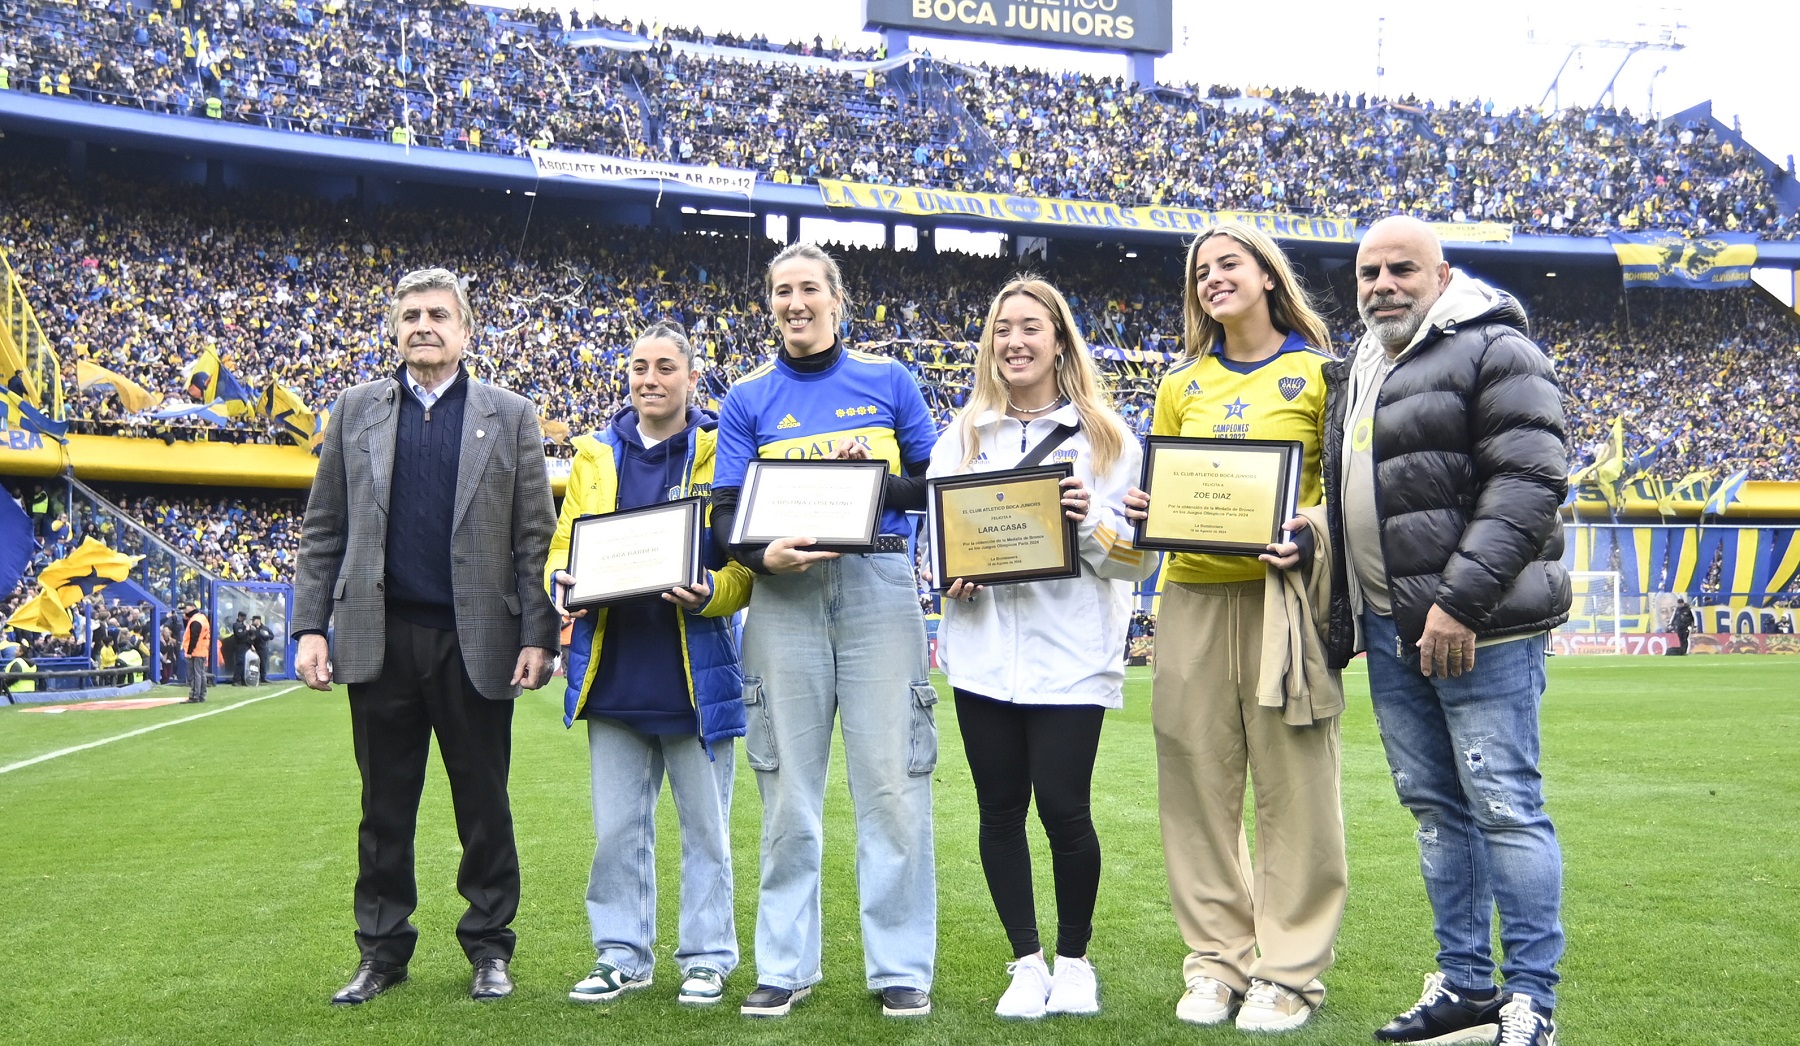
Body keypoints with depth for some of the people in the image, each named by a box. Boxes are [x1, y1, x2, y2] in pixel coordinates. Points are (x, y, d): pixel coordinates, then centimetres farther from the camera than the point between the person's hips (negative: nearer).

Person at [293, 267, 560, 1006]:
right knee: (385, 806, 9)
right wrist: (311, 626, 0)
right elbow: (324, 530, 9)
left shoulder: (511, 417, 5)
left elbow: (535, 536, 2)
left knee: (484, 805, 6)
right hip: (380, 639, 2)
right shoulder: (356, 410, 11)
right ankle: (382, 951, 20)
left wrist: (537, 635, -6)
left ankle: (489, 948, 18)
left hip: (475, 640, -1)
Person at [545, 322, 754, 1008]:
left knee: (705, 827, 6)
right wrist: (565, 580, -9)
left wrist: (711, 594, -24)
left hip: (696, 674, -3)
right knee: (617, 827, 8)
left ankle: (707, 957, 18)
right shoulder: (596, 455, 13)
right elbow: (562, 546, 13)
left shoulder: (721, 452, 1)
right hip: (615, 672, 4)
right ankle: (623, 956, 20)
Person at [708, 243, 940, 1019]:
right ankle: (786, 965, 15)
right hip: (785, 595, 1)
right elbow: (725, 513, 3)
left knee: (892, 779, -2)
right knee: (788, 786, 6)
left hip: (879, 585, -1)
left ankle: (901, 966, 7)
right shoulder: (747, 399, 9)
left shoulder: (888, 381, 8)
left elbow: (936, 484, 8)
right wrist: (764, 553, -18)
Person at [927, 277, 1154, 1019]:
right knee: (1000, 810, 6)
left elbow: (1138, 560, 0)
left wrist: (1092, 523, -19)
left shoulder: (1106, 438, 3)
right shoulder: (960, 437, 11)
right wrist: (947, 574, -9)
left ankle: (1074, 960, 18)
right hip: (985, 651, 3)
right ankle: (1026, 963, 21)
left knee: (1063, 808, -5)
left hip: (1070, 655, -3)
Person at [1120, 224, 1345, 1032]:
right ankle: (1217, 959, 17)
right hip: (1195, 597, 4)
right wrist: (1143, 510, -2)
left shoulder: (1318, 373, 3)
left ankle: (1290, 970, 9)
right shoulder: (1183, 383, 15)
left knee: (1292, 785, -1)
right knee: (1198, 780, 5)